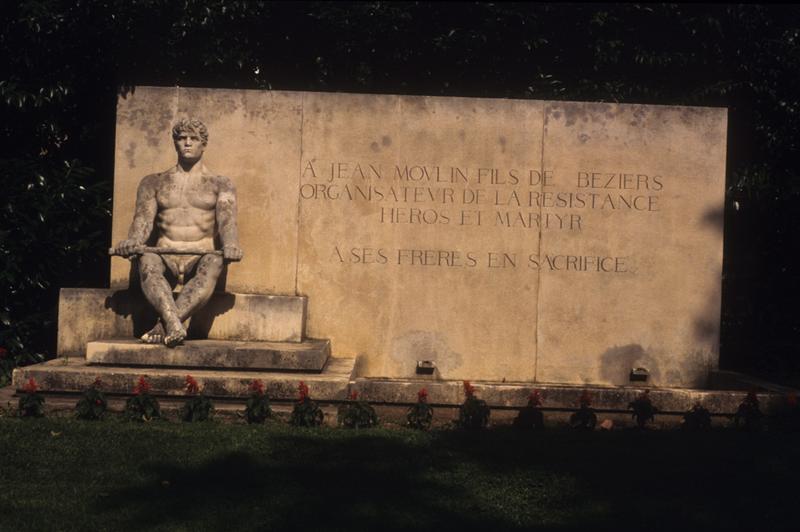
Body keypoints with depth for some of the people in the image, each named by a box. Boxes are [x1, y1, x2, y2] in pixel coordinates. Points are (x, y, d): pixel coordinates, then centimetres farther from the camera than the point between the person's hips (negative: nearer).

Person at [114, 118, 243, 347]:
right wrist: (133, 241, -20)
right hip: (165, 258, 1)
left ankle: (164, 326, -52)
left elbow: (227, 218, -1)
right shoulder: (153, 182, 22)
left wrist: (230, 245, -26)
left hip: (200, 259, -1)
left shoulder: (220, 184, 18)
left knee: (214, 263, -38)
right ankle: (174, 324, -58)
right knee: (147, 261, -35)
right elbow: (143, 217, 5)